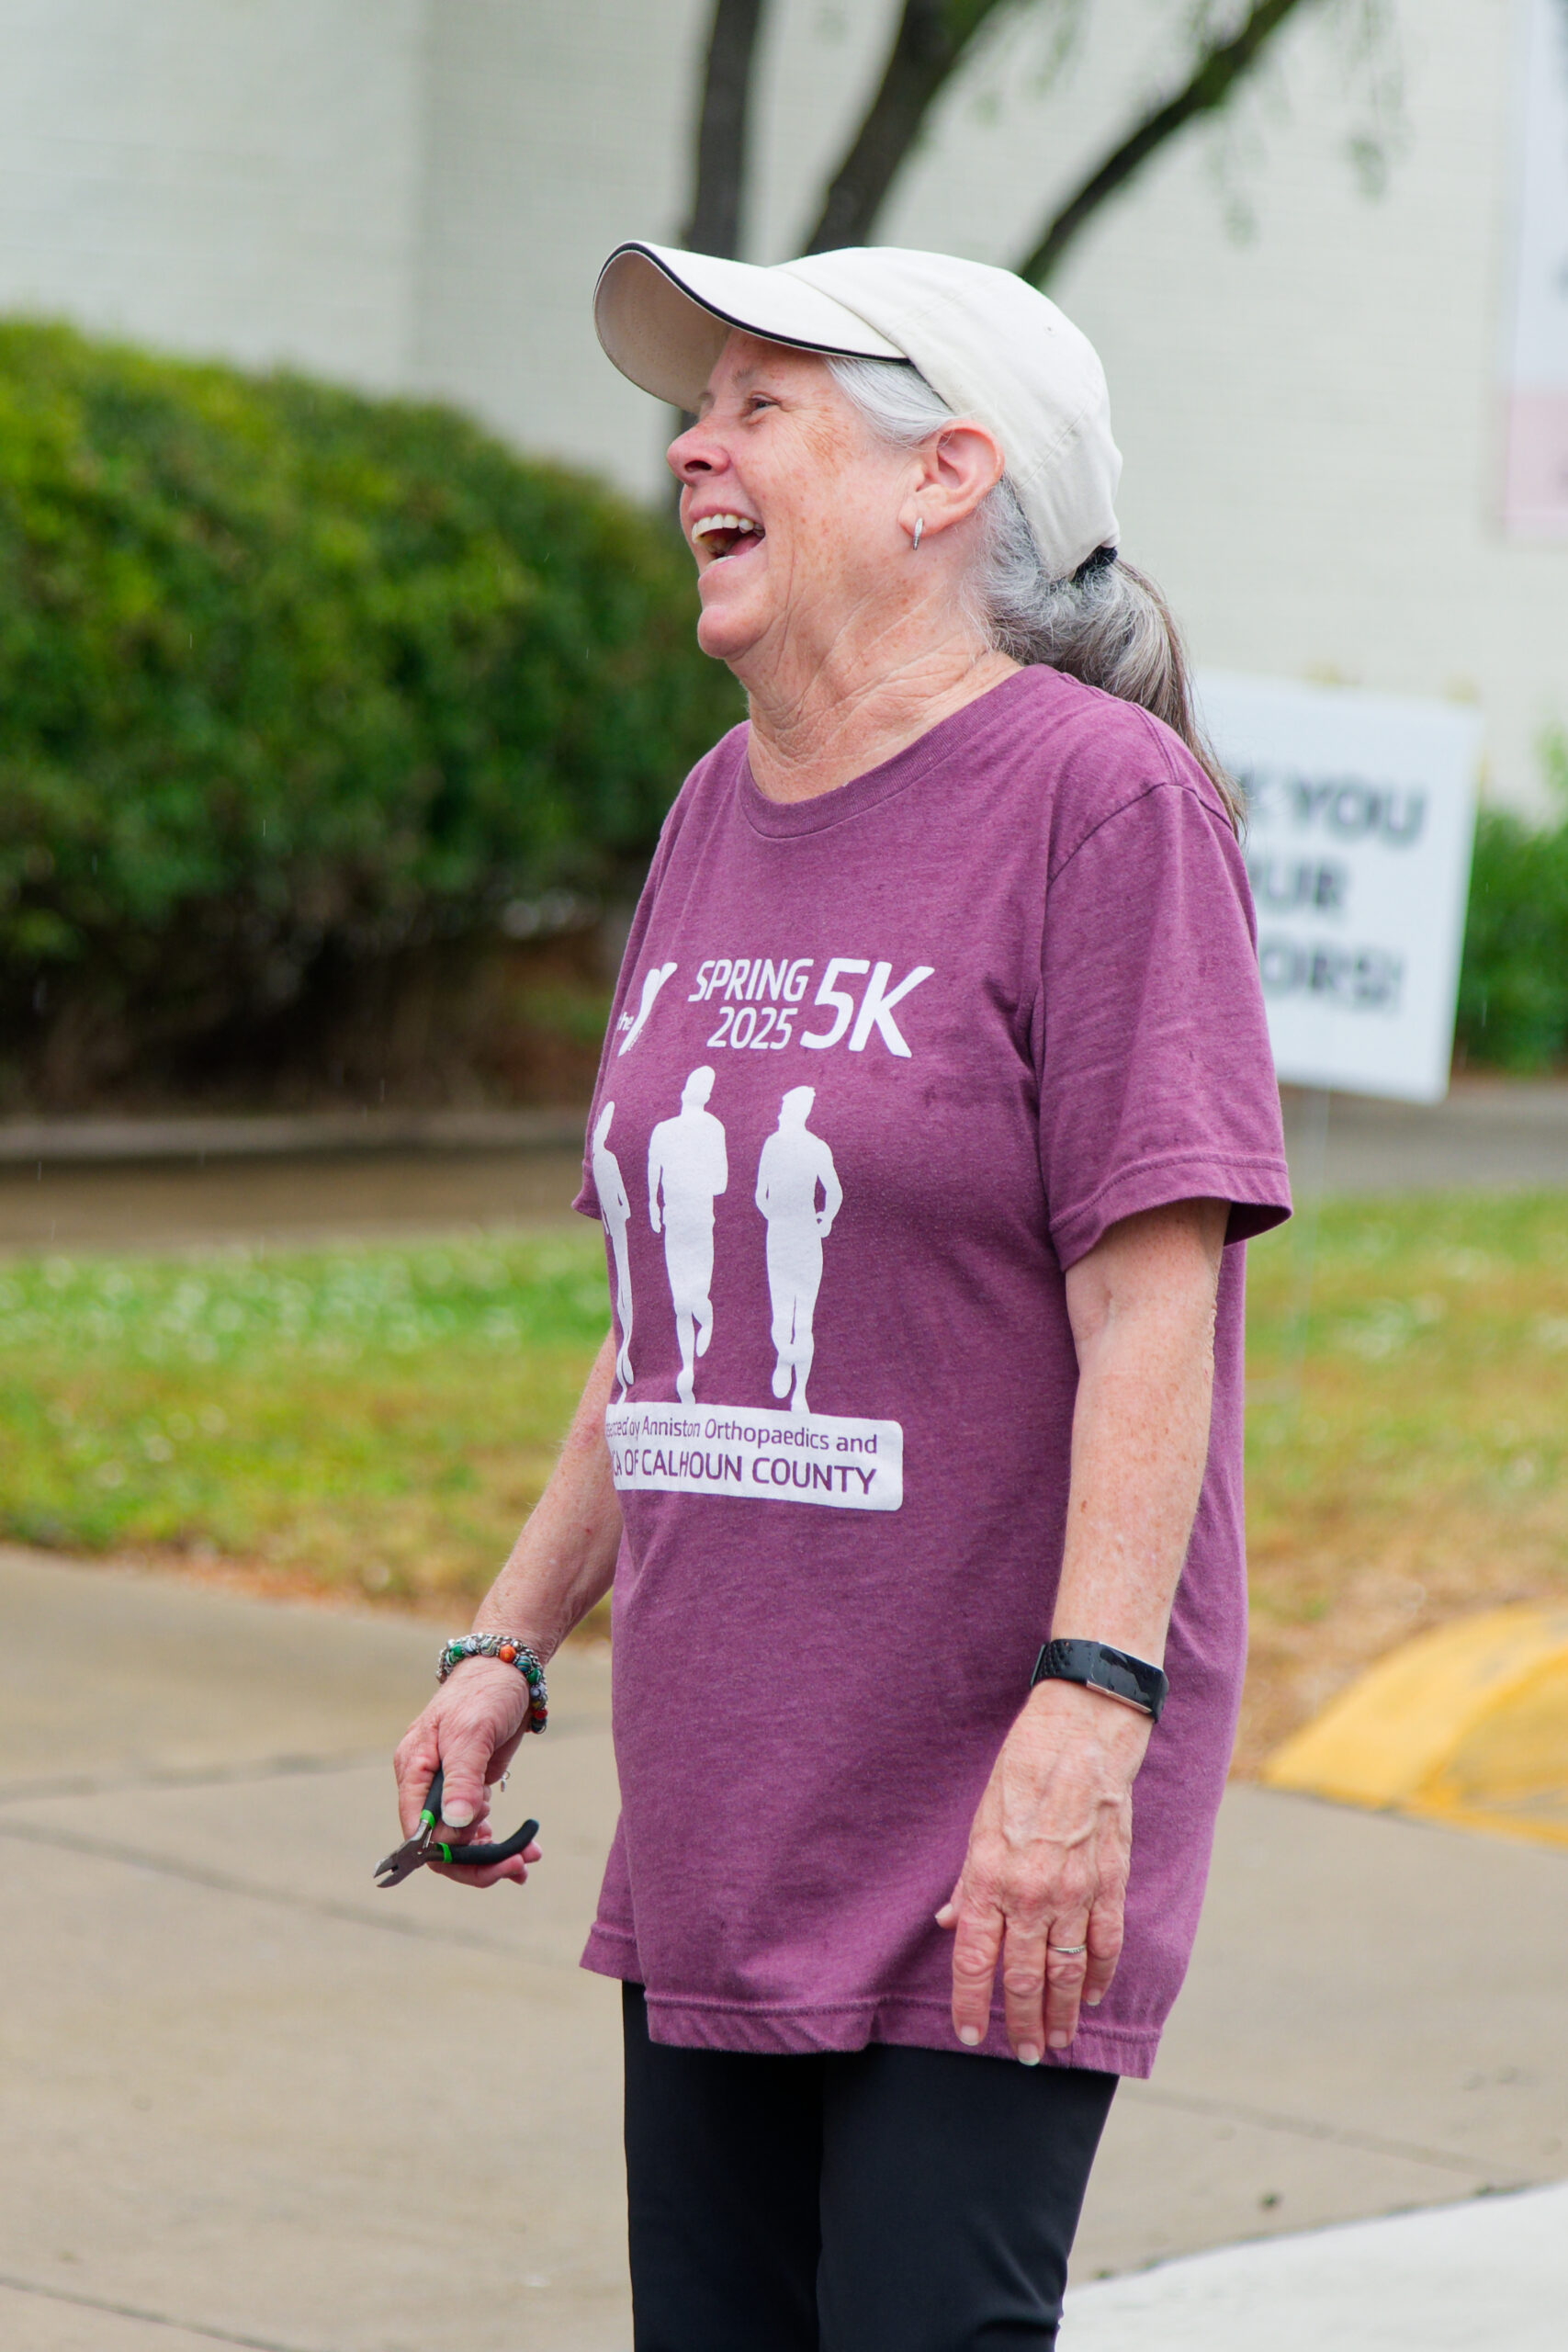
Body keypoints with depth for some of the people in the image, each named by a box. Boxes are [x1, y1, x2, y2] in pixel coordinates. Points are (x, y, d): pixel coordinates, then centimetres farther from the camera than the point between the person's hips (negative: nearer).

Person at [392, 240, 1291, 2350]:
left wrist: (1087, 1711, -24)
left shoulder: (1105, 798, -10)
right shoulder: (722, 815, 13)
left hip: (988, 1847, -7)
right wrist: (511, 1645, 18)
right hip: (720, 1820, 7)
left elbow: (1151, 1300, -17)